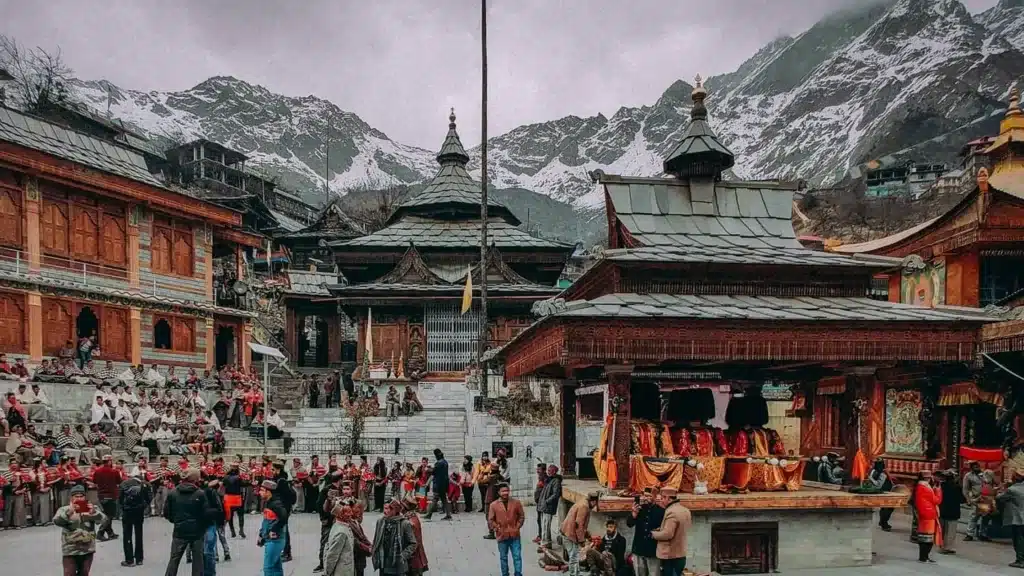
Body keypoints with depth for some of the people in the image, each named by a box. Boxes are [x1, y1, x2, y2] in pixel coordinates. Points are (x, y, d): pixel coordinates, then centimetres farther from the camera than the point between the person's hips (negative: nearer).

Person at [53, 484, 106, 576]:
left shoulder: (92, 509, 4)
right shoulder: (64, 510, 0)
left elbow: (103, 520, -11)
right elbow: (56, 521, -18)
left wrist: (94, 512, -32)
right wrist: (69, 512, -35)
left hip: (87, 550, 2)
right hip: (70, 551, -2)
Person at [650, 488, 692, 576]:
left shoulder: (671, 512, -21)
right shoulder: (685, 510, 10)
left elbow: (667, 534, -26)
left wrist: (653, 534, -10)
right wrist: (660, 530, 12)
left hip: (670, 556, -9)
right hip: (681, 555, 9)